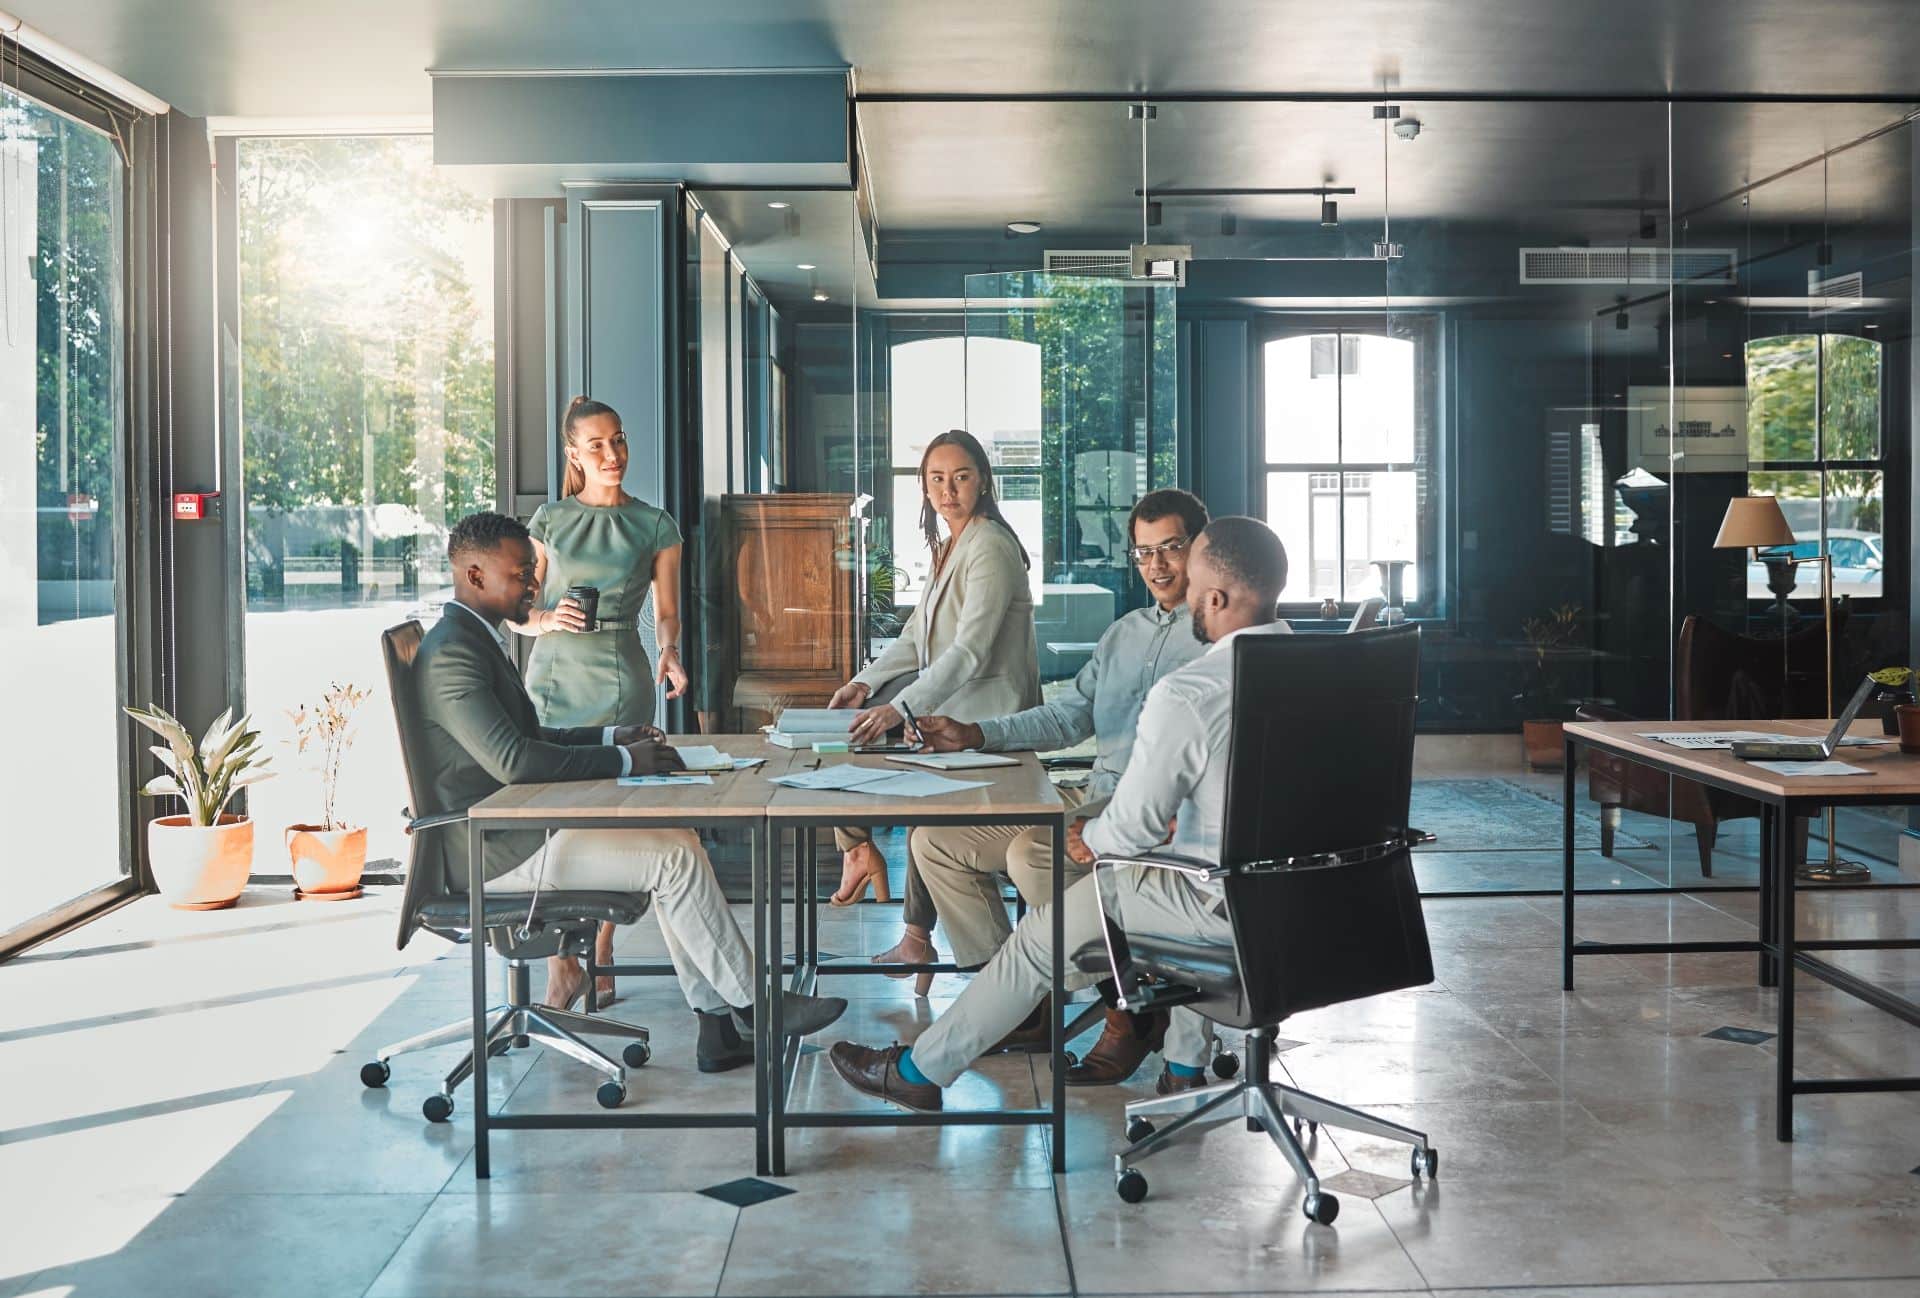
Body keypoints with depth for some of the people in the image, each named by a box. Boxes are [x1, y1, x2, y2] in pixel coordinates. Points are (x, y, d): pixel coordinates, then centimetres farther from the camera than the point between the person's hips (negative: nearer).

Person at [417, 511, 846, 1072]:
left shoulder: (478, 639, 15)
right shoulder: (451, 653, -18)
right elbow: (512, 759, -27)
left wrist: (609, 737, 10)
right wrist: (621, 761, -20)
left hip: (521, 829, 10)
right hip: (494, 851, -10)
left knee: (676, 840, 2)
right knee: (675, 857, -14)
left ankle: (718, 1025, 1)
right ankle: (755, 1004, 0)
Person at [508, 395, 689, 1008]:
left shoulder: (655, 526, 8)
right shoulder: (549, 520, 8)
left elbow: (667, 612, 9)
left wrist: (669, 653, -11)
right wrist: (546, 618, -13)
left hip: (623, 678, 0)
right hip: (555, 674, 1)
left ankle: (600, 957, 7)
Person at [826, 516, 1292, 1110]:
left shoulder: (1185, 695, -23)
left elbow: (1135, 823, -15)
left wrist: (1092, 837, 7)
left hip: (1232, 905, -7)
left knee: (1044, 931, 10)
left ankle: (919, 1069, 25)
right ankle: (1185, 1066, 41)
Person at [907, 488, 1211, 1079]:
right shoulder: (1123, 633, 23)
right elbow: (1068, 716, 22)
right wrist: (974, 734, 8)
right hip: (1094, 798, 9)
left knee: (1031, 854, -34)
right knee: (935, 840, 0)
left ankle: (1132, 1012, -15)